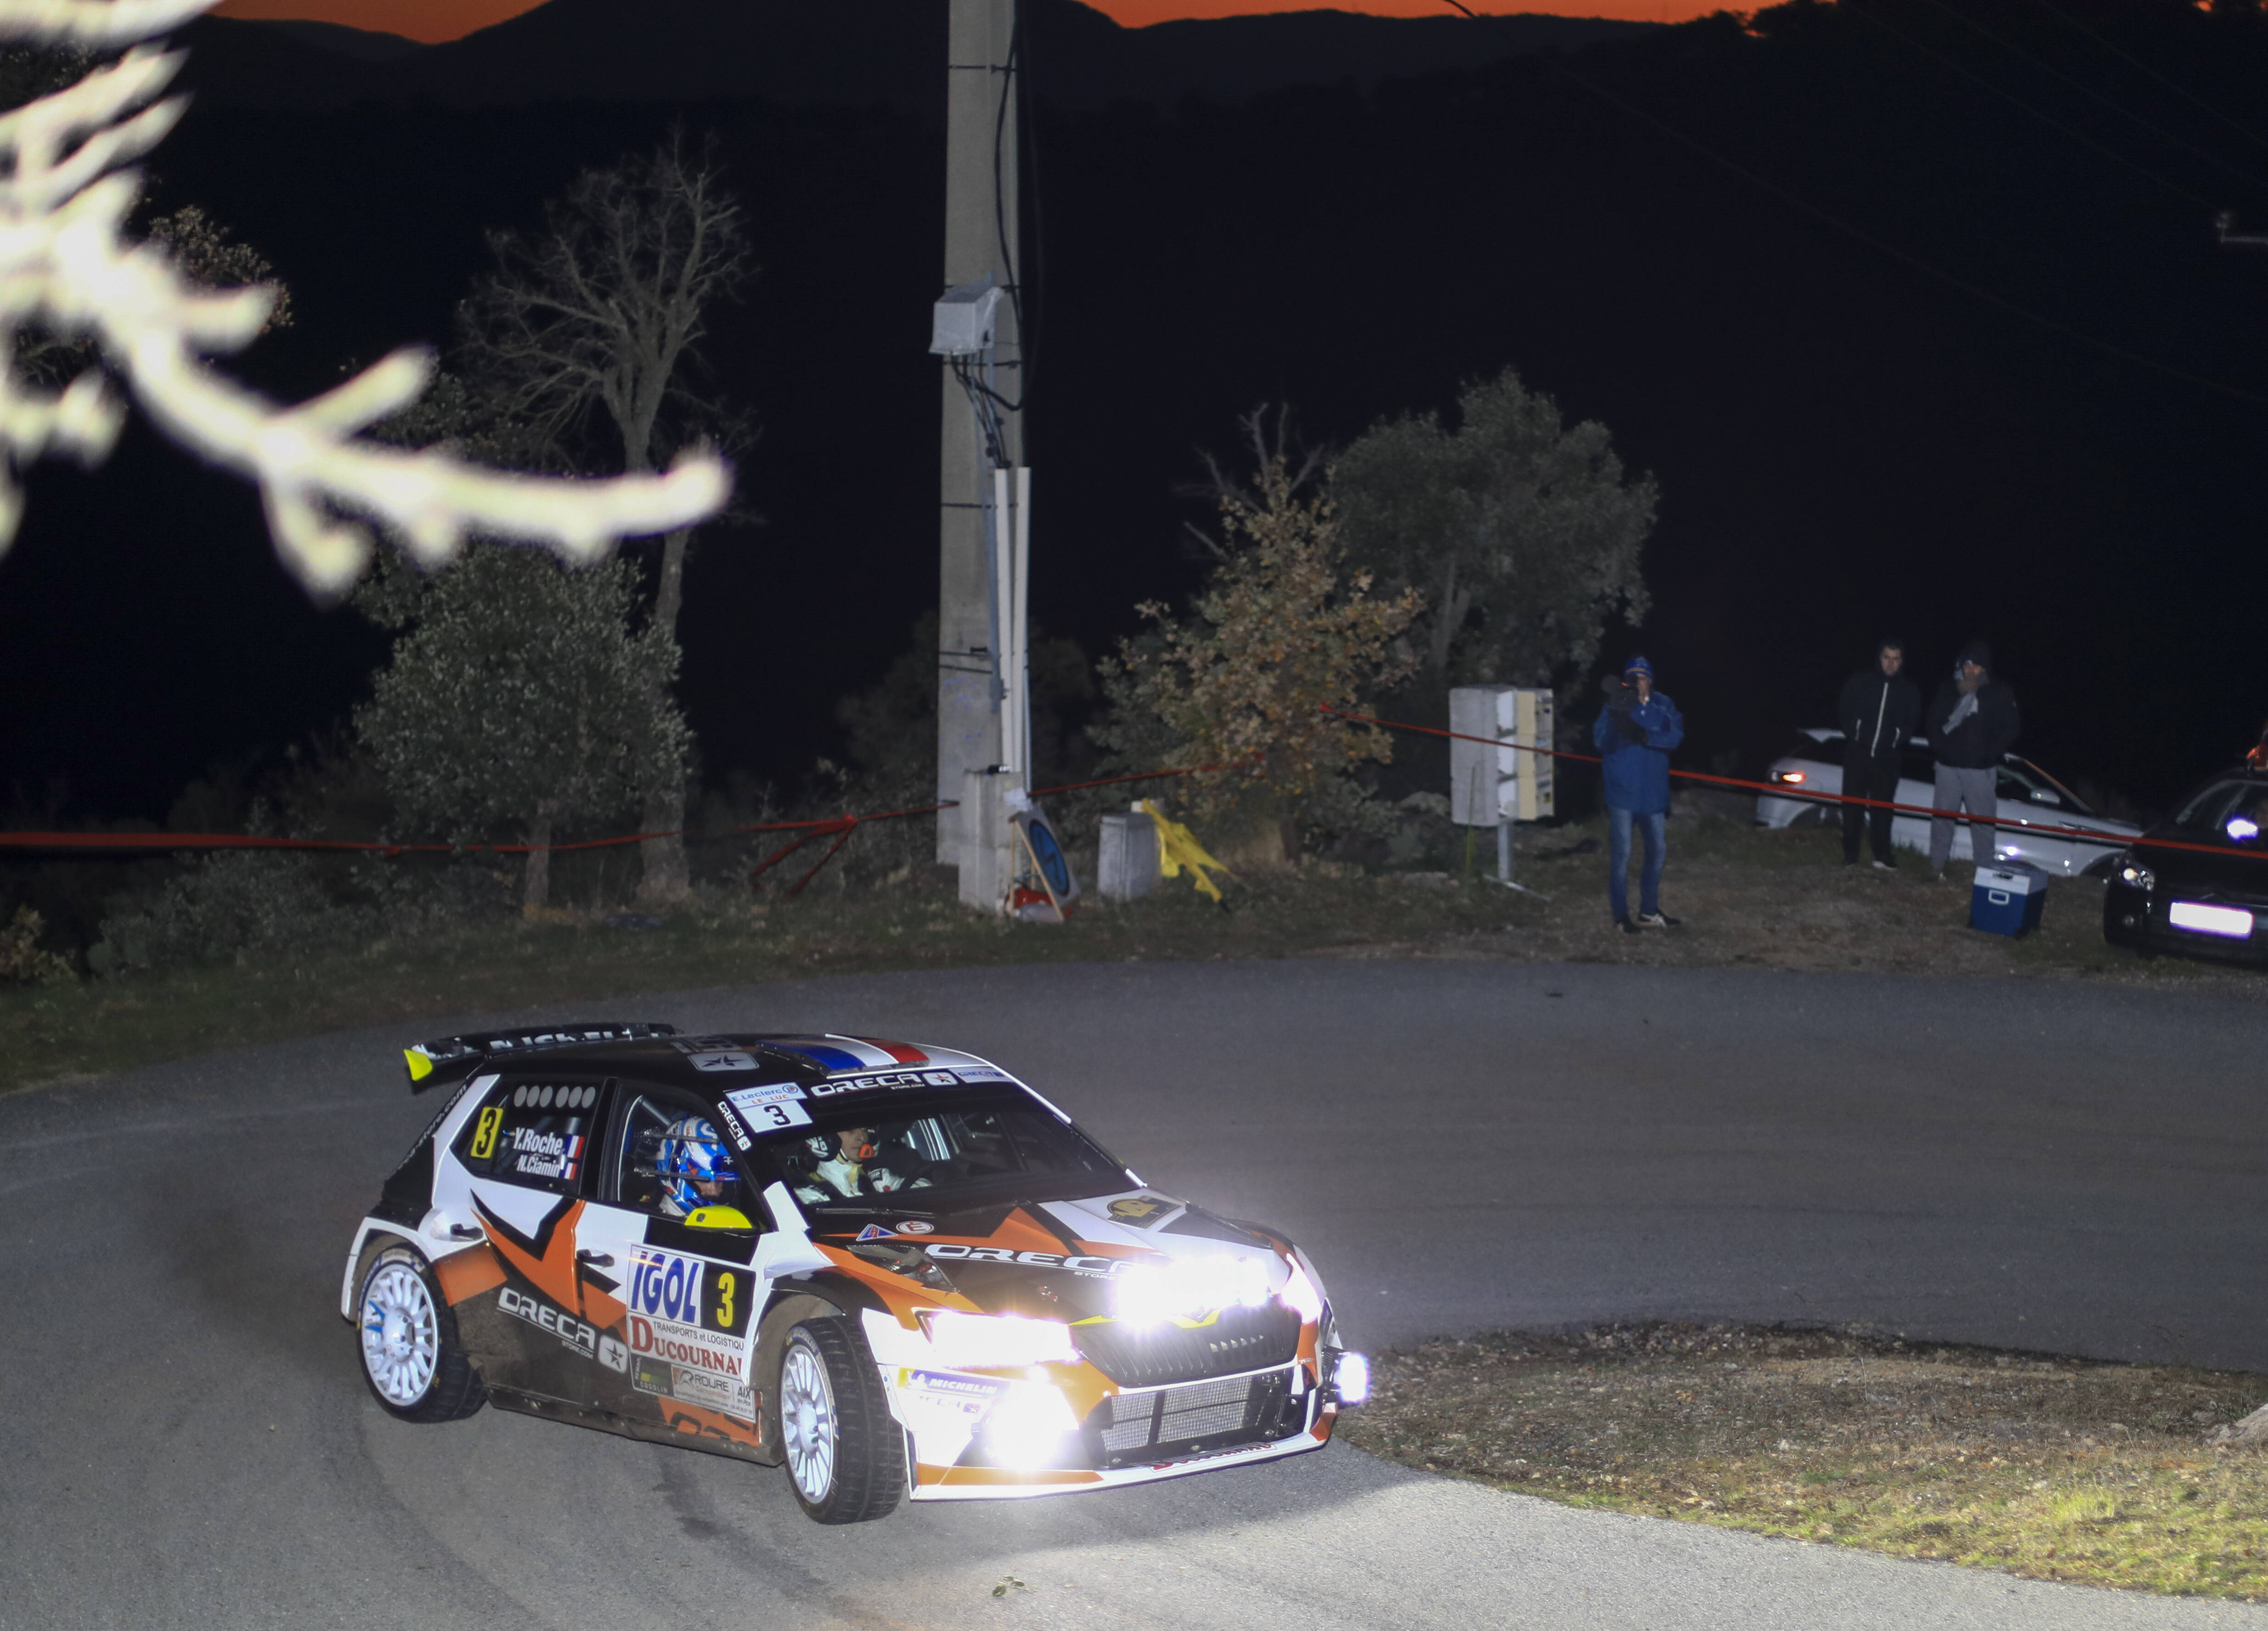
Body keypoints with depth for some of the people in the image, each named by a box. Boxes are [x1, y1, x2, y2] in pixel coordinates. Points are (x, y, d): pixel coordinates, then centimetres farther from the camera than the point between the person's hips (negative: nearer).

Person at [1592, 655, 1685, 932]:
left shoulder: (1663, 706, 2)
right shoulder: (1617, 706, -7)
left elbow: (1676, 736, -12)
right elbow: (1600, 740, -19)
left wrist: (1645, 737, -27)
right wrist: (1615, 717, -38)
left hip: (1653, 792, 4)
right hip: (1622, 792, -4)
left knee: (1657, 851, 14)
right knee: (1621, 853, -4)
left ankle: (1649, 912, 28)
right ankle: (1621, 916, 3)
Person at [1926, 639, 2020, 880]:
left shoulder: (2000, 695, -2)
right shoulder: (1949, 688, 7)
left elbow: (2009, 731, 0)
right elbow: (1932, 720, 14)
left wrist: (1989, 754, -12)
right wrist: (1938, 745, -3)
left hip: (1981, 769, -3)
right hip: (1948, 765, 3)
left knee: (1982, 819, -3)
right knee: (1942, 815, 5)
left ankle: (1983, 868, 0)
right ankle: (1937, 864, 13)